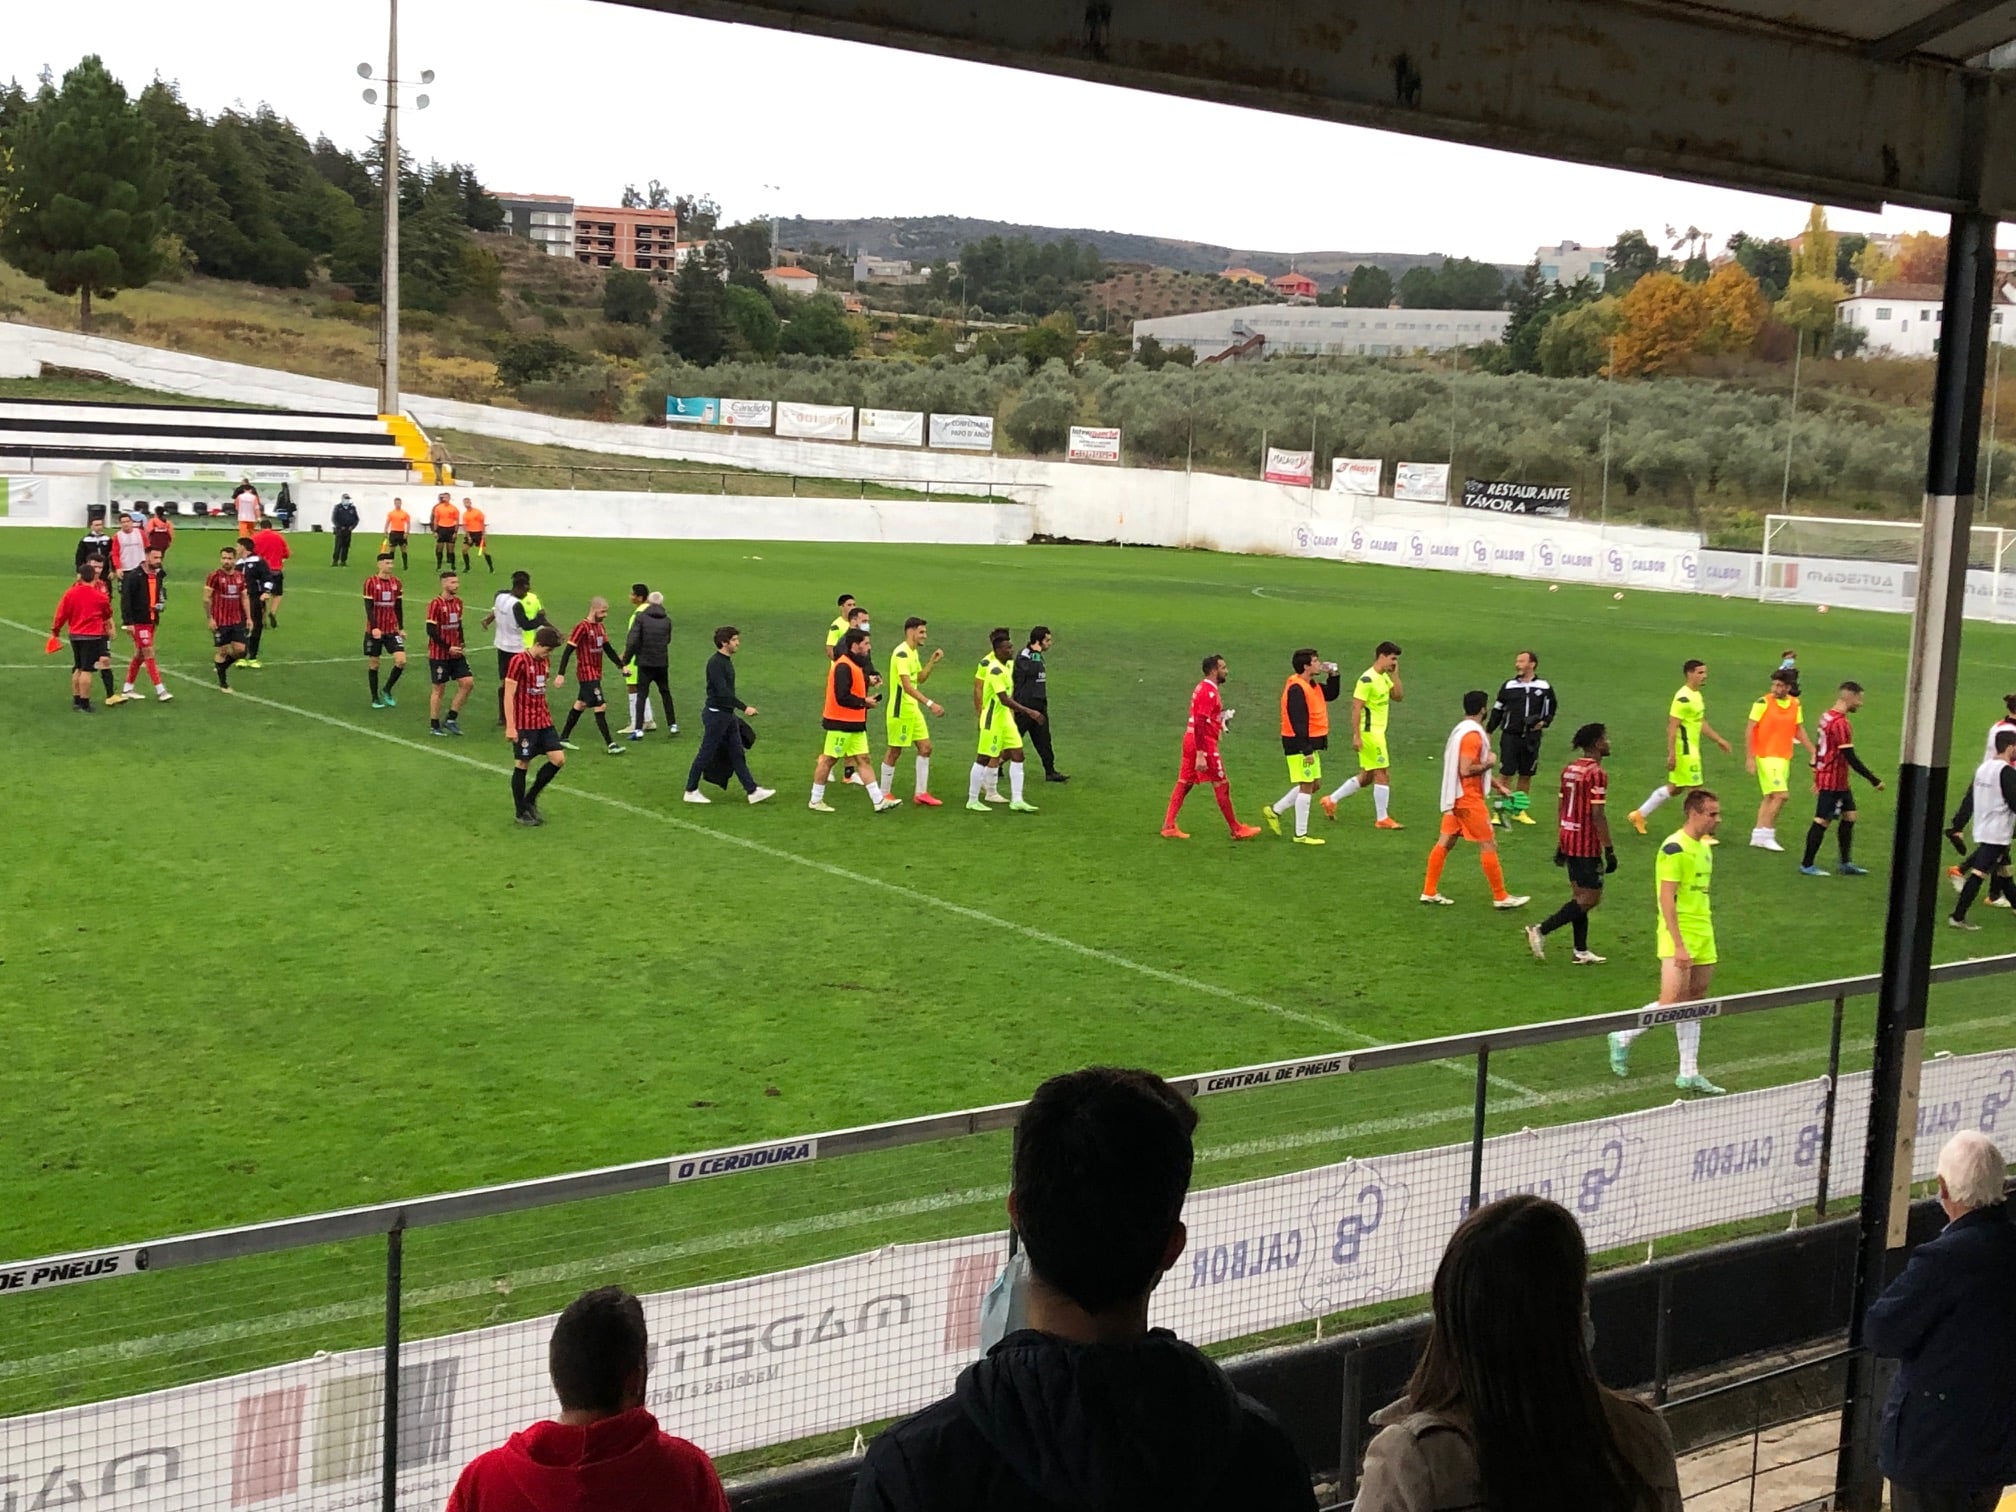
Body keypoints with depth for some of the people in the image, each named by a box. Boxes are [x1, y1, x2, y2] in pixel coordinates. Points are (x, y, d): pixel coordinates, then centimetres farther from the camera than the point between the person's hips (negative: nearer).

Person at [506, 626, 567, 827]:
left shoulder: (543, 662, 10)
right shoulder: (519, 662, -14)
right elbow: (508, 695, -15)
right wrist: (510, 727, -17)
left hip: (543, 722, 8)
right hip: (524, 724, -8)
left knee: (558, 759, 2)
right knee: (522, 765, 2)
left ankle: (530, 800, 16)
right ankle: (522, 812, 14)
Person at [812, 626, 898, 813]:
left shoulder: (855, 664, 14)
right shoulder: (843, 666, -19)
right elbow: (842, 697, -26)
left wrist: (867, 699, 4)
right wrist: (864, 702, -14)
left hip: (855, 724, 10)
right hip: (841, 723, -10)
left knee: (863, 760, 7)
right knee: (828, 760, 1)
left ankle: (879, 800, 6)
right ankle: (815, 801, 12)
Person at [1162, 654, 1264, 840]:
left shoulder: (1203, 688, 15)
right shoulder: (1209, 692, -16)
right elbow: (1200, 724, -23)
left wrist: (1222, 718, 13)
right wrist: (1200, 755, -26)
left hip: (1191, 741, 10)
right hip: (1204, 743, -10)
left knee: (1184, 783, 8)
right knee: (1222, 785, -1)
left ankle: (1168, 826, 6)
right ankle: (1237, 830, 6)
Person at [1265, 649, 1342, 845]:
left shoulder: (1312, 686, 12)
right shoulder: (1296, 689, -19)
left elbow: (1331, 695, 25)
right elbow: (1298, 722, -23)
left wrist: (1333, 675, 8)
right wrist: (1307, 750, -25)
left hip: (1310, 743, 10)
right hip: (1299, 744, -10)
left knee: (1313, 784, 16)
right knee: (1306, 787, -5)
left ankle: (1274, 811, 24)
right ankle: (1301, 834, 3)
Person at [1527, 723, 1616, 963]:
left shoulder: (1569, 769, 10)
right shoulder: (1597, 774, -16)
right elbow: (1597, 815, -20)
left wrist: (1560, 844, 21)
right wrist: (1609, 850, -16)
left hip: (1569, 840, 9)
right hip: (1588, 844, -9)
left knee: (1580, 895, 14)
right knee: (1590, 897, -2)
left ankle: (1581, 951, 17)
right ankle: (1541, 930, -7)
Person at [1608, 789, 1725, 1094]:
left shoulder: (1704, 848, 14)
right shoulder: (1674, 848, -14)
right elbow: (1667, 900, -18)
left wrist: (1706, 937, 20)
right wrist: (1679, 945, -22)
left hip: (1703, 938, 9)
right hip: (1679, 936, -9)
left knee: (1692, 1005, 9)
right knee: (1671, 1003, -12)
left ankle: (1689, 1074, 13)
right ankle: (1623, 1038, 10)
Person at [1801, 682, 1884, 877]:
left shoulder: (1827, 717, 9)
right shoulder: (1840, 724, -21)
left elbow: (1819, 747, 17)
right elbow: (1851, 758, -22)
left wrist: (1817, 777, 25)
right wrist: (1874, 780, -17)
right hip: (1833, 781, -10)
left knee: (1849, 816, 13)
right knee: (1822, 820, -2)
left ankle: (1846, 864, 17)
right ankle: (1807, 865, 5)